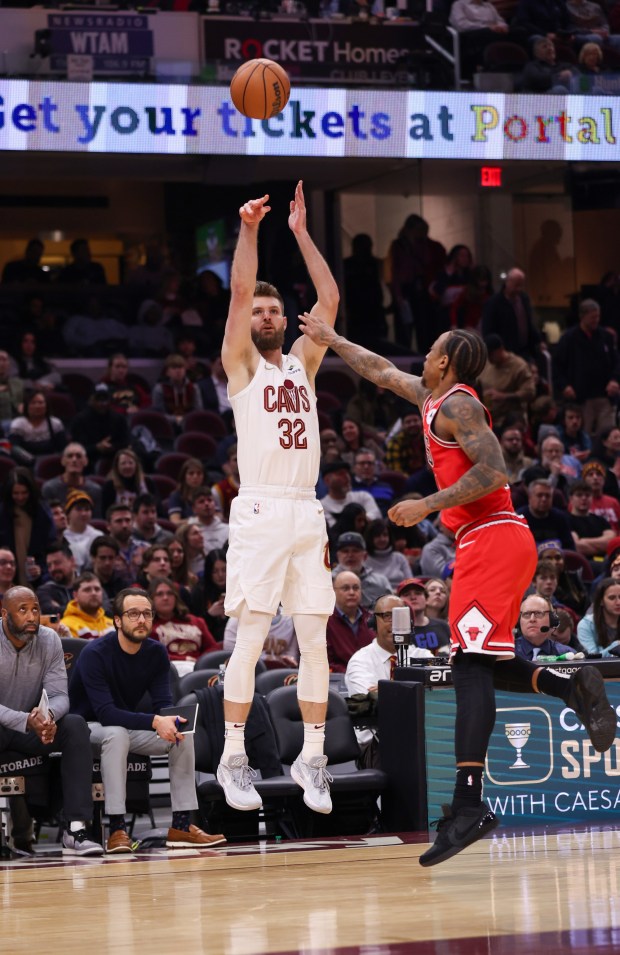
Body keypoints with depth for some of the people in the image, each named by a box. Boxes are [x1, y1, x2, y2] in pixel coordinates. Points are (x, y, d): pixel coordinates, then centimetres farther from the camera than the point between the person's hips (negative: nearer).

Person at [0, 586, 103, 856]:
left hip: (33, 727, 4)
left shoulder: (50, 641, -3)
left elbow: (59, 696, -7)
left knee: (75, 725, -24)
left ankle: (75, 830, -30)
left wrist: (48, 716, -33)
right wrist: (27, 721, -39)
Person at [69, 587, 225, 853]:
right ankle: (117, 828, -38)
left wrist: (171, 722, -34)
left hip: (129, 725, 6)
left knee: (183, 735, -14)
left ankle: (181, 825, -13)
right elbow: (105, 712, -31)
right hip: (88, 728, -6)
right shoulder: (95, 654, -23)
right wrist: (155, 722, -41)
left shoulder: (156, 653, -3)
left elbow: (164, 703, -8)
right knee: (118, 734, -37)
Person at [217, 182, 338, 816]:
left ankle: (311, 759, 7)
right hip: (260, 512, -5)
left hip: (307, 513, 5)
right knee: (250, 637, -6)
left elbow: (330, 301, 12)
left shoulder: (302, 363, 19)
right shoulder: (241, 364, 6)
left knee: (315, 640, 2)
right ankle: (233, 758, -1)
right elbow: (239, 292, -7)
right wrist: (249, 229, -11)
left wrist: (301, 233, 12)